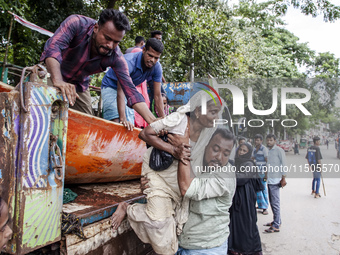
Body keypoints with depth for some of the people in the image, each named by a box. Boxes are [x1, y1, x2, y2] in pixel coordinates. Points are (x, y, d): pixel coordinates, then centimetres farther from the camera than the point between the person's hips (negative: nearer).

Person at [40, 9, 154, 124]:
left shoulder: (116, 57, -23)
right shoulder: (77, 24, -29)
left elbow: (131, 91, -27)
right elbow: (53, 46, -41)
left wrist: (153, 122, -39)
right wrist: (57, 80, -59)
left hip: (79, 86, 3)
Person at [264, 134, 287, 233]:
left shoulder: (279, 150, -8)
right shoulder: (269, 151, 16)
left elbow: (283, 164, -10)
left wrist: (283, 178, -14)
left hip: (275, 180, -8)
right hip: (270, 180, 8)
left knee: (275, 203, -7)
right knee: (272, 202, 15)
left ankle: (276, 226, -2)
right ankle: (277, 221, 27)